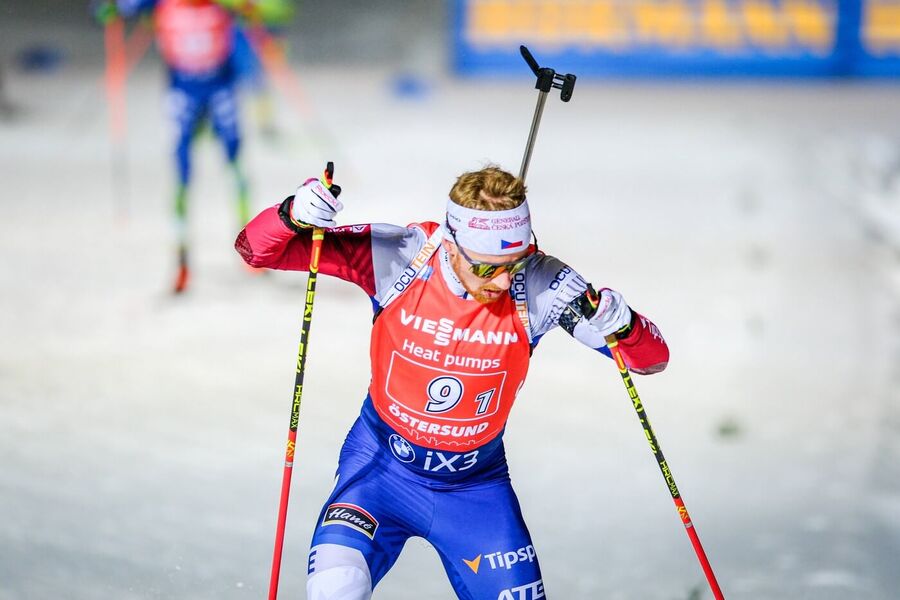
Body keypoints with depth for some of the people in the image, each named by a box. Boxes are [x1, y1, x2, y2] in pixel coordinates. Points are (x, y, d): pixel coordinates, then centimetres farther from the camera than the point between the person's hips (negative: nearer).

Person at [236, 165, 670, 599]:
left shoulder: (538, 285, -20)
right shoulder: (397, 256, -22)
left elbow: (652, 359, -14)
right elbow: (257, 250, -17)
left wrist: (622, 326, -36)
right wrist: (293, 216, -39)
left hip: (476, 486, 2)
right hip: (383, 467, -2)